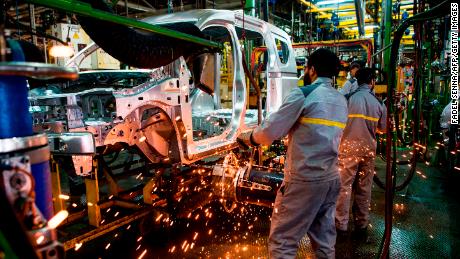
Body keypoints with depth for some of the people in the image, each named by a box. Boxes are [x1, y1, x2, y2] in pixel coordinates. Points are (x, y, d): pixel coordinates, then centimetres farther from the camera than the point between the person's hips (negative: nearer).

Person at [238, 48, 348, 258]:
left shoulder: (302, 94, -11)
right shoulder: (341, 101, 12)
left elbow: (269, 132, -12)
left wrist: (247, 137, 6)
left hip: (304, 180, -8)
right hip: (331, 179, 8)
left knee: (282, 241, 2)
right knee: (324, 240, 18)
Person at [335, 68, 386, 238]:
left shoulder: (349, 97, -8)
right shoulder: (379, 102, 3)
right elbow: (382, 129, 12)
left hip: (349, 147, -3)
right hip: (369, 149, 3)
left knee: (344, 186, 3)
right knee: (364, 188, 11)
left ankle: (341, 225, 5)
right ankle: (362, 225, 21)